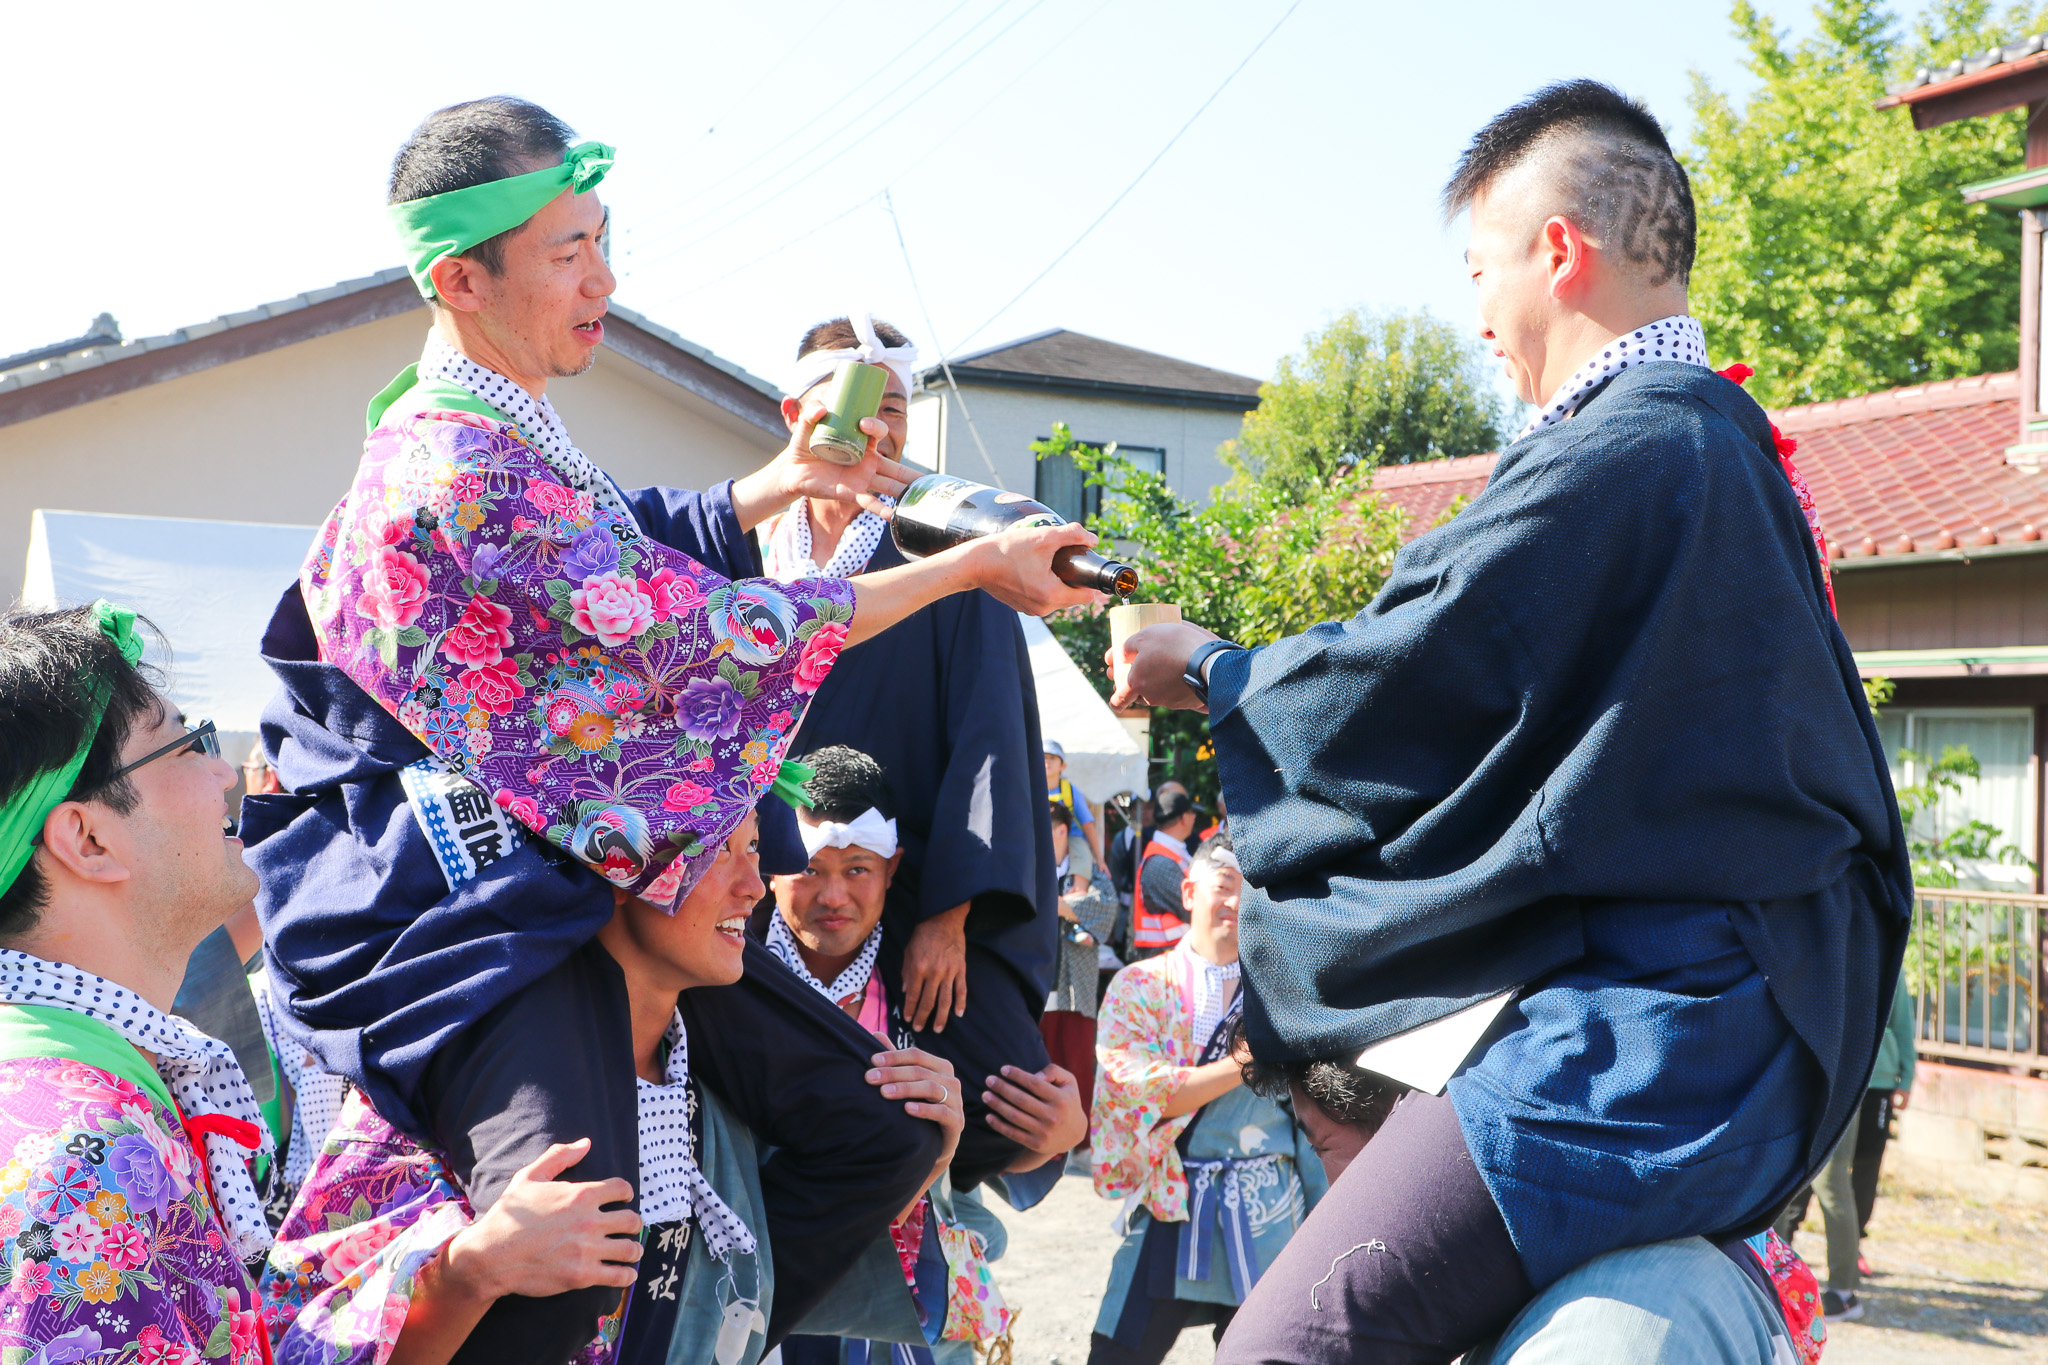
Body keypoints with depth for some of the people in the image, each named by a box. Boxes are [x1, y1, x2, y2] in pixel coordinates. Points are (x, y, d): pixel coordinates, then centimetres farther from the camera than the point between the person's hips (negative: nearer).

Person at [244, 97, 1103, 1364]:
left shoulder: (502, 436, 13)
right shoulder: (459, 470, -19)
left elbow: (636, 546, 32)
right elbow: (708, 632, -19)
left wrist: (776, 483, 16)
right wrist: (973, 566, -12)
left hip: (596, 888, 10)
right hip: (487, 910, -10)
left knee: (878, 1136, 6)